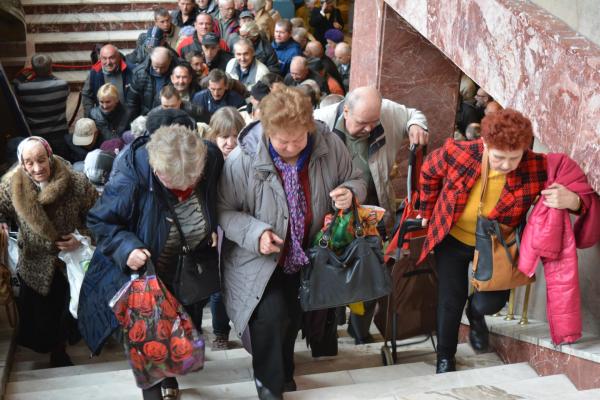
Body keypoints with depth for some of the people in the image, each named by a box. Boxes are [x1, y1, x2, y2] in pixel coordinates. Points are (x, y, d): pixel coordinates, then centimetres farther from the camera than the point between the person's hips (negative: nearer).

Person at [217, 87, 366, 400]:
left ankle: (284, 371, 48)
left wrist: (350, 193, -23)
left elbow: (355, 180, 0)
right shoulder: (243, 160, -26)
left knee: (293, 316, 17)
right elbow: (223, 210, -16)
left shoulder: (329, 146, -17)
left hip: (303, 256, 4)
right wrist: (256, 233, -30)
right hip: (258, 257, -4)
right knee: (272, 315, -19)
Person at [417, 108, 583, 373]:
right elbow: (429, 173, -4)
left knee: (490, 303, -10)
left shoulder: (537, 168, -27)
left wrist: (571, 200, -41)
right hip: (453, 240, 0)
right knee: (450, 301, 6)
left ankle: (475, 314, 31)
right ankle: (445, 356, 34)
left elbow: (580, 192, -15)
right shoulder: (457, 154, -27)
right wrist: (427, 213, 7)